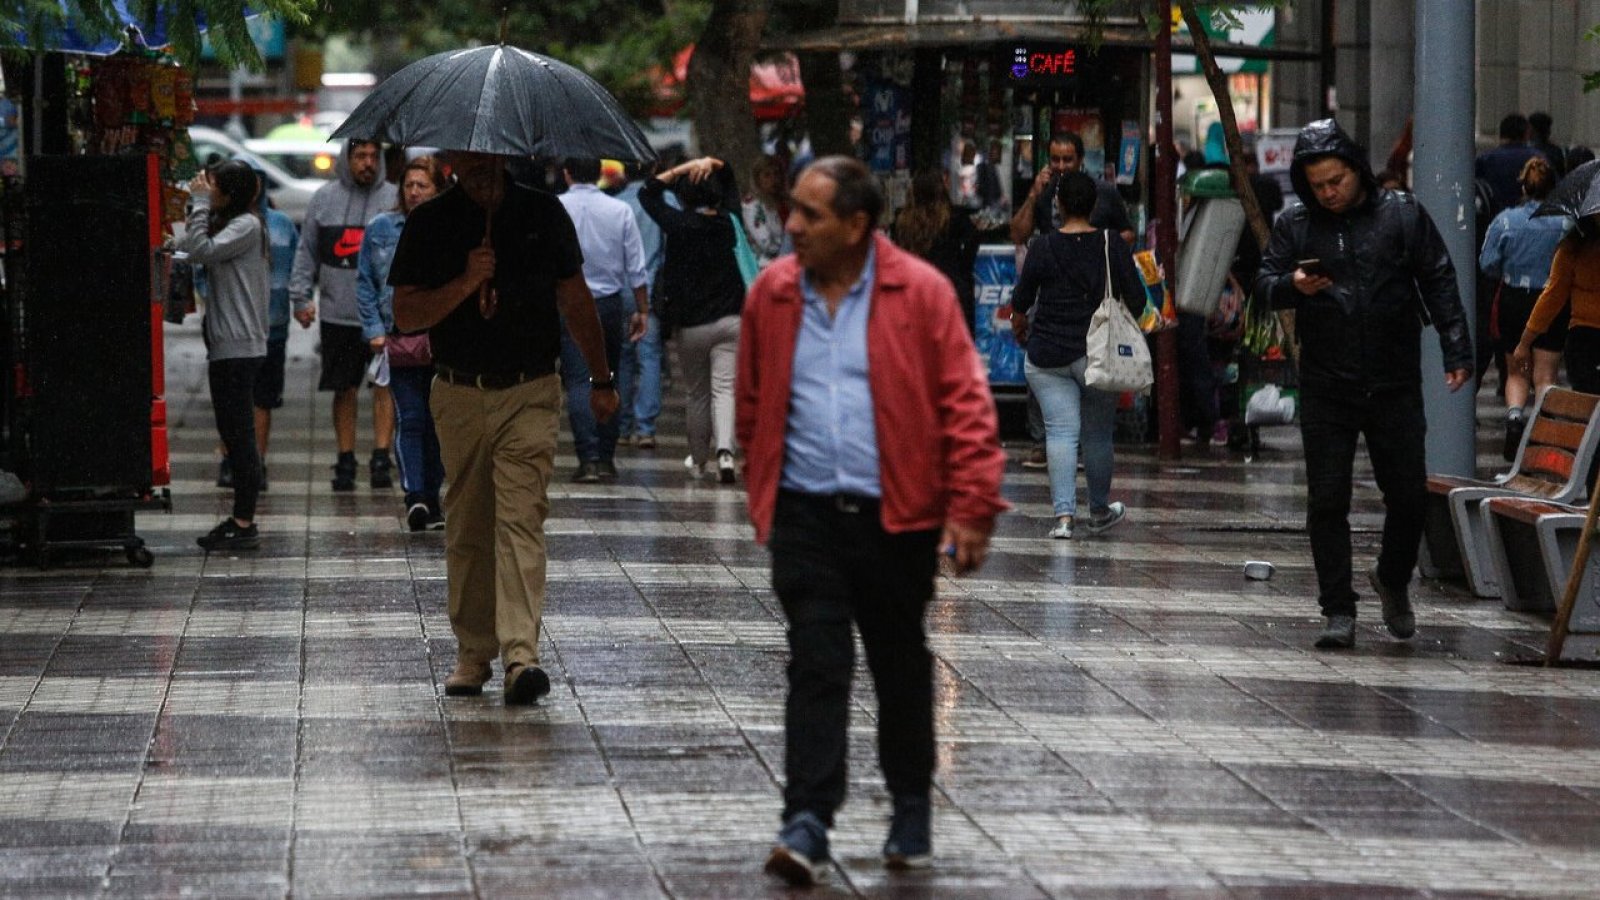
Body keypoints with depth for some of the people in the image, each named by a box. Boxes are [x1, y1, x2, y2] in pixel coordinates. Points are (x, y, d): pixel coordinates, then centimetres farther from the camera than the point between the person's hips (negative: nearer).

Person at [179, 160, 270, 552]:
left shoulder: (248, 225, -10)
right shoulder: (227, 224, 19)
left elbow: (201, 251, -19)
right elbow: (190, 249, 14)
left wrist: (201, 204, -13)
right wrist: (199, 207, 10)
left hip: (239, 346, -11)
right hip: (226, 344, 11)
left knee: (240, 434, -9)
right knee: (233, 434, 13)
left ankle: (244, 525, -8)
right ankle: (240, 519, 18)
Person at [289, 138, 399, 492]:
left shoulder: (394, 199, 3)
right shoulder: (324, 198, 9)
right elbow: (306, 251, 13)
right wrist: (300, 297, 6)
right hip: (338, 313, 2)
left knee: (385, 384, -8)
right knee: (344, 390, 7)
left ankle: (381, 457, -8)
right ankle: (345, 461, 14)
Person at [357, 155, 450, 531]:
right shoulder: (381, 228, 7)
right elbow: (365, 284, 9)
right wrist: (374, 330, -1)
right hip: (400, 340, 0)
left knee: (437, 421, 7)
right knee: (409, 419, -8)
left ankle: (430, 497, 18)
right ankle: (415, 496, -15)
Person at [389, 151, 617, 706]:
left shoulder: (543, 213, 6)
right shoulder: (429, 223, 3)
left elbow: (575, 301, 15)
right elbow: (404, 315, -2)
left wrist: (601, 379, 17)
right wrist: (466, 282, -16)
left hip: (530, 394, -1)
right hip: (459, 396, 1)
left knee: (521, 519, -13)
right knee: (467, 530, 7)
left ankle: (521, 654, -22)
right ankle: (473, 654, 17)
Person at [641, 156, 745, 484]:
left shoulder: (679, 224, -9)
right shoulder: (725, 223, 2)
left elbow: (648, 192, 6)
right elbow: (727, 179, 20)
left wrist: (683, 169, 1)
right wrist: (711, 164, 2)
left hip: (691, 324, -1)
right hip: (729, 320, 2)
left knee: (698, 394, 14)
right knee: (724, 389, -6)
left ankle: (699, 458, 27)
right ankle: (725, 450, -28)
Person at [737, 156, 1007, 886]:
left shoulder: (921, 293, -6)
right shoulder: (772, 294, 4)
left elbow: (965, 403, -6)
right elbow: (753, 407, 13)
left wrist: (972, 509, -11)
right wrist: (762, 502, 13)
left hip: (896, 516, -1)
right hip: (806, 516, 1)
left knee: (902, 668, 13)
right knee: (816, 667, -8)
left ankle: (912, 814, 29)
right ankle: (806, 824, -11)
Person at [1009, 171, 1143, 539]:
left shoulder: (1043, 248, -7)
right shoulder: (1112, 245, -4)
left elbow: (1020, 301, 2)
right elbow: (1136, 298, -2)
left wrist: (1019, 325, 24)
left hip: (1048, 356, -1)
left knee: (1060, 431, -2)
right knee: (1098, 434, 12)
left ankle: (1063, 514, -12)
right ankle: (1099, 511, 26)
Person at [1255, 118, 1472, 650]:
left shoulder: (1402, 216, 2)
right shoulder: (1295, 227, 5)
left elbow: (1438, 283, 3)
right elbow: (1264, 284, 4)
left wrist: (1456, 351, -4)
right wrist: (1293, 286, -19)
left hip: (1394, 387, -1)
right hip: (1326, 391, 1)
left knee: (1409, 496, 4)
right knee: (1326, 503, -1)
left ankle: (1393, 581, 30)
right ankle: (1338, 612, 6)